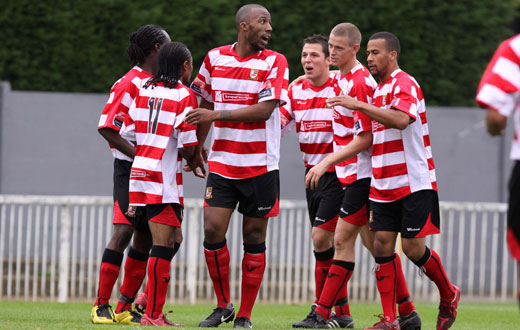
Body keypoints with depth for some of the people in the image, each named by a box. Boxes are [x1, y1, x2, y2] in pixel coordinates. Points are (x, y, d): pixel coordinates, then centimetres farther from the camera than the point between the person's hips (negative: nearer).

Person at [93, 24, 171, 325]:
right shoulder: (130, 84, -10)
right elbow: (106, 127, -14)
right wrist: (139, 155, -20)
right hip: (130, 168, -8)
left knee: (145, 237, 6)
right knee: (124, 231, -14)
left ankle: (125, 308, 12)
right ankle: (101, 307, -10)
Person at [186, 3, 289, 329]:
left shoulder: (275, 62, -4)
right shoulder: (215, 58, 5)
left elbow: (264, 109, -15)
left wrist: (216, 115, -17)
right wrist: (197, 148, 21)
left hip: (260, 167, -2)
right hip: (221, 164, 2)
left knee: (254, 238, 2)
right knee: (213, 230, -8)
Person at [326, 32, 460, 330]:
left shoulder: (404, 84, -11)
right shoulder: (379, 90, 17)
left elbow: (401, 119, -31)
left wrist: (359, 105, -31)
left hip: (414, 182, -8)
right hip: (385, 186, 8)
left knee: (414, 248, -6)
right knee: (383, 246, -2)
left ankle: (449, 295, 19)